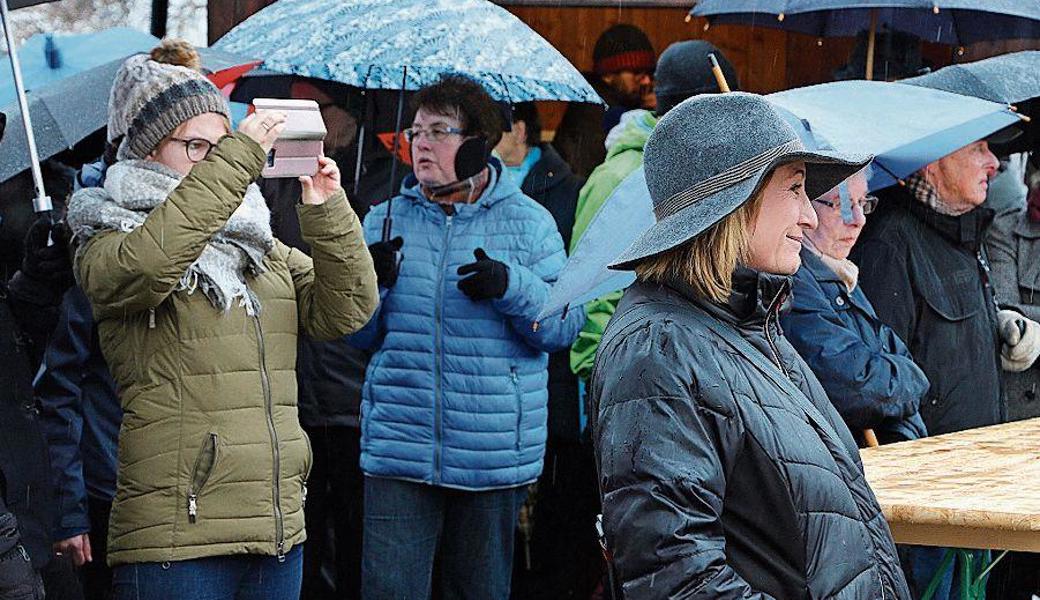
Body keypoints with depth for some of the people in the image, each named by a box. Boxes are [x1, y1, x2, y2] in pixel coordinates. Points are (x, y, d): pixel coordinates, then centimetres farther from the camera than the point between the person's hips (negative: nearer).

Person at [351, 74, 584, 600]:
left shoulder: (528, 222, 4)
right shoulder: (385, 220, 10)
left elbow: (564, 326, -2)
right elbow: (359, 334, 10)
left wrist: (510, 287, -18)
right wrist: (370, 282, -10)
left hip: (494, 453, -1)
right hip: (397, 447, 1)